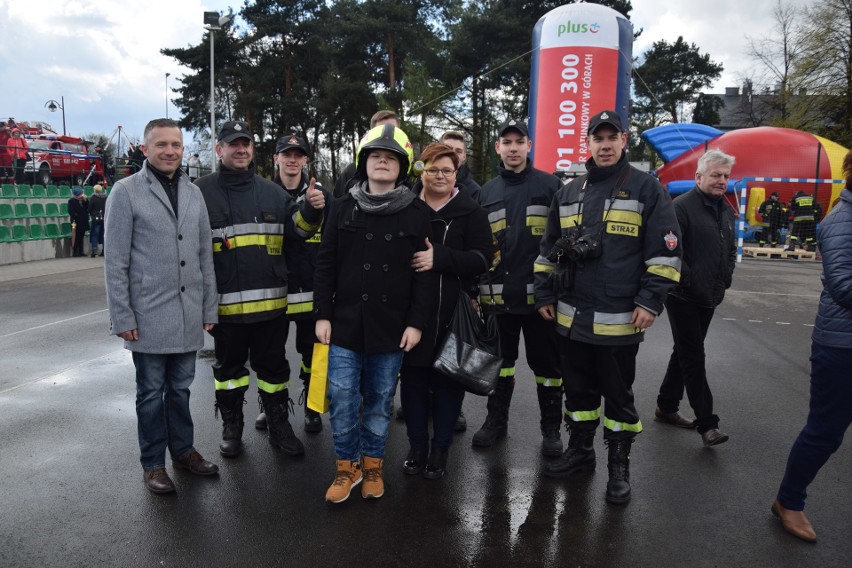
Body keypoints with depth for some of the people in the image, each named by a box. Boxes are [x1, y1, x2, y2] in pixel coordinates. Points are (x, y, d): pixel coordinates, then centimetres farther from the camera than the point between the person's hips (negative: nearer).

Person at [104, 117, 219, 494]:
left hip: (189, 315, 4)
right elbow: (115, 261, -7)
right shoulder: (126, 192, -5)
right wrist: (122, 317, -10)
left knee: (180, 388, 16)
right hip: (149, 316, -4)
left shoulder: (193, 193, 9)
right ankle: (153, 463, 23)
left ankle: (183, 450, 32)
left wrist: (209, 308, 8)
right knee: (152, 392, 9)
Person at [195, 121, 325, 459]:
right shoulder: (202, 191, -2)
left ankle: (279, 425, 28)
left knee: (273, 366, 13)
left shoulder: (271, 191, 9)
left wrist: (311, 210, -10)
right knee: (229, 366, 14)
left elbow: (295, 228, 10)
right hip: (225, 302, -2)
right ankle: (231, 428, 30)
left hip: (271, 300, 3)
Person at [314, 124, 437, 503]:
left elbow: (426, 273, -2)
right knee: (342, 400, 2)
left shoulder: (418, 214, 0)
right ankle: (347, 466, 22)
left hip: (392, 327, -1)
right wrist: (322, 315, 0)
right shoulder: (343, 209, 5)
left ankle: (372, 464, 30)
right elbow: (325, 265, 6)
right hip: (345, 324, 1)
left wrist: (417, 322, -7)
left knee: (380, 401, 11)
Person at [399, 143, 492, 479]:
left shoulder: (471, 212, 3)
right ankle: (417, 446, 25)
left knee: (447, 382, 6)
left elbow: (481, 259, -8)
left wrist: (439, 258, -21)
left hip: (453, 314, -1)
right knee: (413, 380, 8)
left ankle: (440, 449, 22)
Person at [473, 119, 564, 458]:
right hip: (498, 295, 3)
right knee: (500, 360, 15)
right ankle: (496, 420, 29)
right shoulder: (487, 193, 11)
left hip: (539, 293, -3)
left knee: (546, 363, 7)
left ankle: (551, 428, 21)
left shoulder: (550, 185, 1)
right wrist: (477, 289, 8)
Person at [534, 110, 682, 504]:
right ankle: (580, 449, 33)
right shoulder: (569, 193, 12)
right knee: (578, 390, 16)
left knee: (618, 395, 8)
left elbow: (665, 251, -6)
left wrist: (650, 301, -12)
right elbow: (549, 249, 17)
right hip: (570, 317, 5)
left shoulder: (647, 189, -3)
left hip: (620, 320, -4)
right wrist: (544, 294, 12)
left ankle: (619, 464, 24)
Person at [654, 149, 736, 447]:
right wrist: (691, 282, -18)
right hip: (683, 297, -8)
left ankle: (666, 406, 29)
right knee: (694, 358, -4)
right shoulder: (682, 207, -13)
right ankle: (707, 423, 1)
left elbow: (731, 249, 22)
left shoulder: (726, 211, 13)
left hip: (709, 298, 8)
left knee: (685, 353, 16)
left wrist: (725, 280, 9)